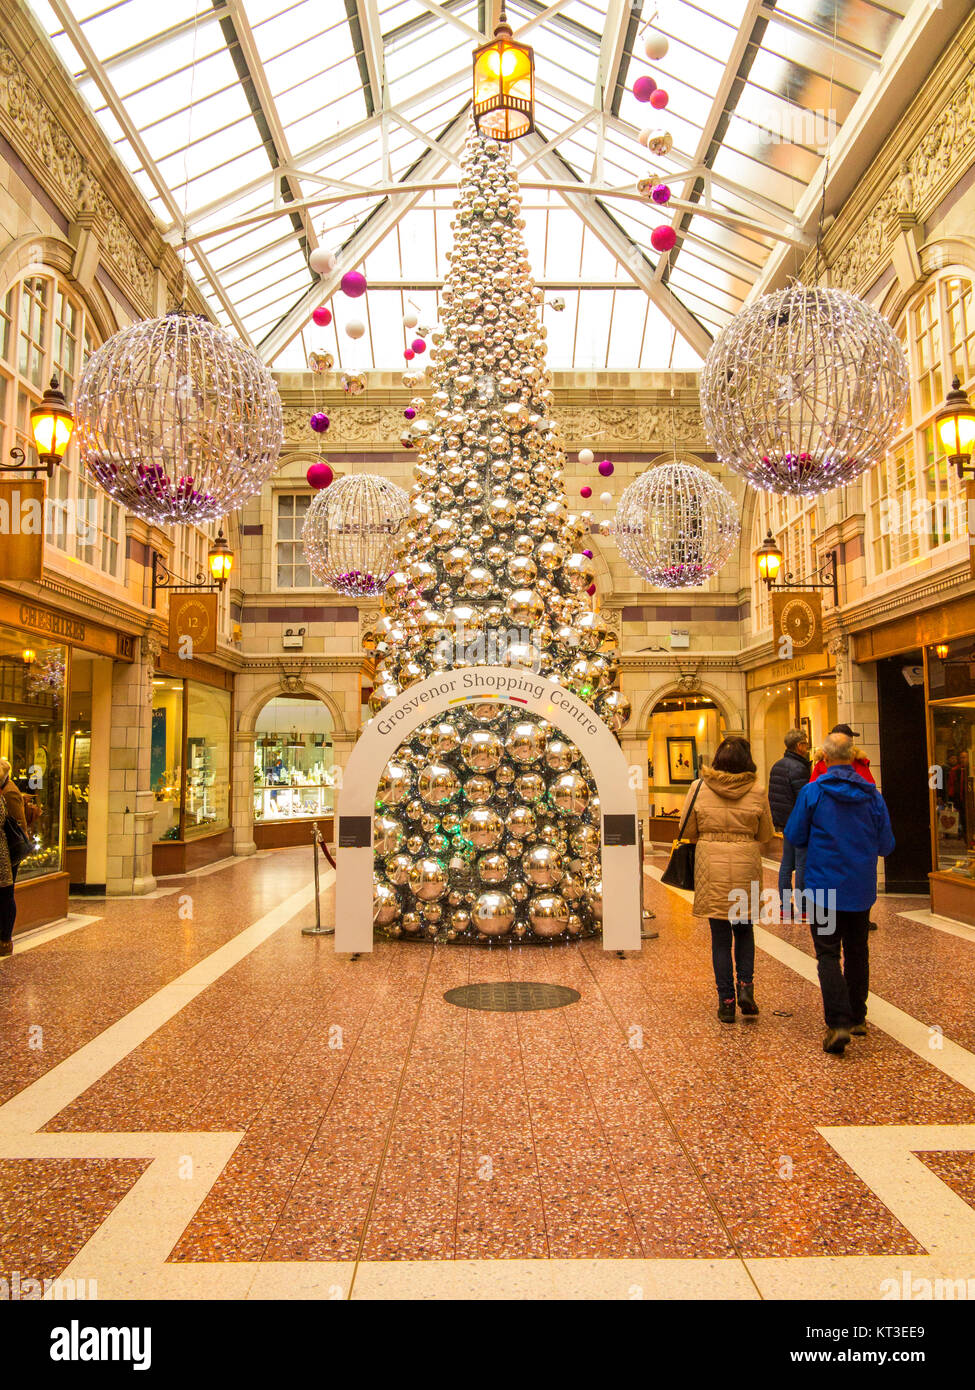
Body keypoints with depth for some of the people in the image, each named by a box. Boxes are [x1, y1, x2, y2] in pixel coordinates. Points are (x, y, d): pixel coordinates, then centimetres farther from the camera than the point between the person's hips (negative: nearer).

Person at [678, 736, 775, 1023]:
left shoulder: (699, 788, -3)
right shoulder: (757, 793, -2)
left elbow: (687, 830, 3)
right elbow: (765, 835, 6)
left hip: (711, 865, 0)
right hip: (746, 867, 0)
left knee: (720, 936, 8)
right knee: (744, 930, 19)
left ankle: (726, 1001, 9)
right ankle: (745, 986, 4)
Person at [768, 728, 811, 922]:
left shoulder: (777, 766, 11)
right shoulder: (798, 768, -18)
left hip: (785, 823, 9)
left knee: (787, 863, 12)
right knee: (802, 864, -2)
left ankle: (785, 905, 17)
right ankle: (801, 906, 3)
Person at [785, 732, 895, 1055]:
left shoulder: (812, 792, -12)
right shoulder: (872, 795, -2)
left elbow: (795, 836, -6)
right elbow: (886, 844, 2)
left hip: (824, 886, -3)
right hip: (861, 888, 4)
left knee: (828, 954, 0)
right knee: (857, 952, 17)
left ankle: (838, 1023, -11)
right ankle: (857, 1017, 28)